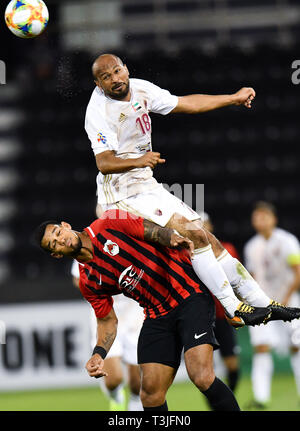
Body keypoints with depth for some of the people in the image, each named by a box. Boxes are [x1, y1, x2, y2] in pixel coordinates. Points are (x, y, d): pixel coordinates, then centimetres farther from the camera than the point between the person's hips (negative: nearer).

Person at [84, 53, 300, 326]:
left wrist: (233, 98, 21)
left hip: (147, 186, 8)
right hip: (123, 193, -8)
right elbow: (104, 163, -25)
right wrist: (138, 161, -42)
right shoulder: (98, 111, -16)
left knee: (208, 241, 3)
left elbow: (187, 104, 17)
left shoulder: (140, 89, 6)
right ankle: (234, 309, -18)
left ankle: (261, 302, 9)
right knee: (194, 234, -20)